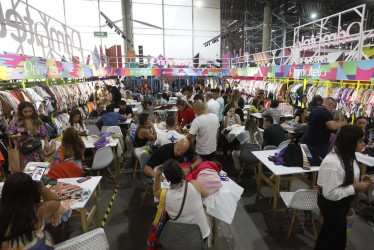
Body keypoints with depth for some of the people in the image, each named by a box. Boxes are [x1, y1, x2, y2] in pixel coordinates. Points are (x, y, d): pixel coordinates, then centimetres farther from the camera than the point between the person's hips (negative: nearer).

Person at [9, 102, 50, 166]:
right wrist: (18, 136, -20)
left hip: (37, 150, 2)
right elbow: (10, 135, 1)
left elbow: (44, 133, 8)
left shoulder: (37, 120, 4)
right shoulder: (16, 121, -3)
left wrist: (47, 143, -5)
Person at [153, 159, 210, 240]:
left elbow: (155, 192, 8)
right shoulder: (194, 185, -20)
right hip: (203, 234, 0)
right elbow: (206, 193, 4)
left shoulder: (164, 195, -18)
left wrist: (157, 175, -6)